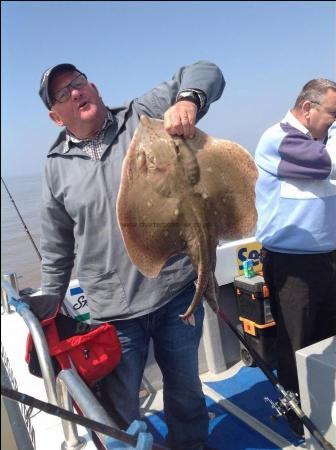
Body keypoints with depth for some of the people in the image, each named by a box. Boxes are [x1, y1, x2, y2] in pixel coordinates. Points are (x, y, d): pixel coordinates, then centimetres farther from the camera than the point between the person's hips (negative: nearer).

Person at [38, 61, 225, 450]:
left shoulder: (143, 116, -1)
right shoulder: (57, 167, 4)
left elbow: (204, 72, -4)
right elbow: (57, 250, 11)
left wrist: (187, 99, -26)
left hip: (178, 290, 0)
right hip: (114, 312, 1)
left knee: (185, 387, 21)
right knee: (118, 411, 13)